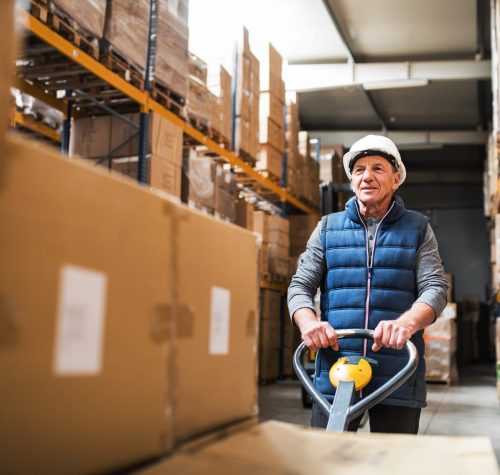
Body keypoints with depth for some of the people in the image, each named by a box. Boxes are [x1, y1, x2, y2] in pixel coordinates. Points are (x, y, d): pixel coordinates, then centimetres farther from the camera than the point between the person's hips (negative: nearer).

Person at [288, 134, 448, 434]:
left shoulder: (418, 228, 10)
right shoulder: (328, 227, 13)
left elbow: (435, 288, -1)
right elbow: (300, 286, 8)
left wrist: (407, 322, -24)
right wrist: (308, 321, -16)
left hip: (398, 378, 0)